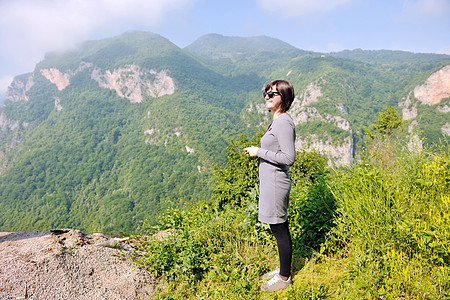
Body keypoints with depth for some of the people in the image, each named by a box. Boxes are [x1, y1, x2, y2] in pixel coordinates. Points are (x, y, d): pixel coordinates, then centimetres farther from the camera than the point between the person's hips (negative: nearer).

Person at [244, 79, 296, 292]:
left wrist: (259, 152, -17)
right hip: (270, 181, 10)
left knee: (279, 230, 3)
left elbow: (288, 158, -22)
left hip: (275, 182, -10)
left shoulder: (284, 123, -17)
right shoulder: (277, 121, 14)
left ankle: (284, 278, 19)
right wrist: (257, 152, 13)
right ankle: (283, 269, 35)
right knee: (279, 230, 19)